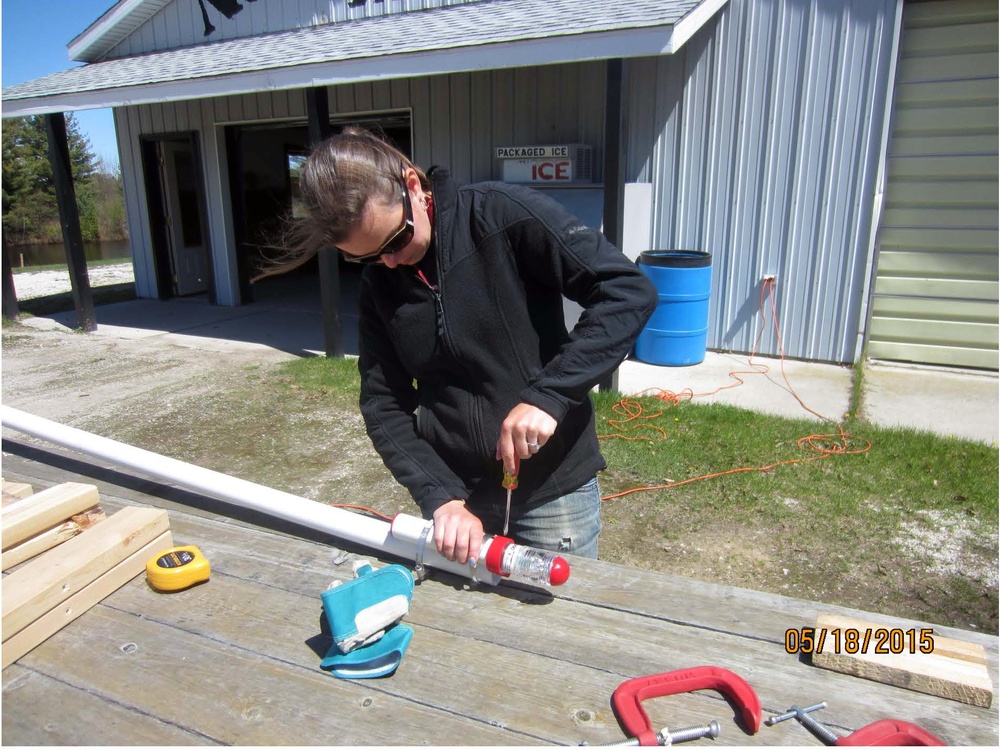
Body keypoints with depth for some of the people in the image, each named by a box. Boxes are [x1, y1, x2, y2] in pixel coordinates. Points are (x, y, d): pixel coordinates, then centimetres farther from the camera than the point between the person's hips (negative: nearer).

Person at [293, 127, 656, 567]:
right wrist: (440, 497, -15)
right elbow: (384, 406, -1)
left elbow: (630, 291, -19)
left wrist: (547, 395, -26)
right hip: (456, 488, 4)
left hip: (552, 482, -3)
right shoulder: (377, 286, 0)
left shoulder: (504, 216, -15)